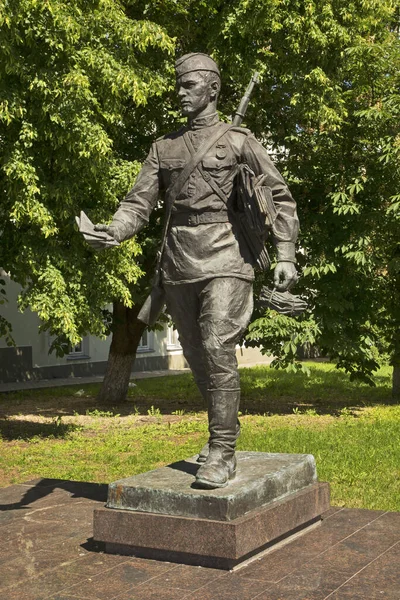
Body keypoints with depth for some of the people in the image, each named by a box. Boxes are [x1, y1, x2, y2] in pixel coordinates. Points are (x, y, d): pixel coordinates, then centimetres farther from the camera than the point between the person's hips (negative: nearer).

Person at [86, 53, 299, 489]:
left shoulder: (238, 141, 6)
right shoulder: (164, 146, 15)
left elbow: (280, 198, 6)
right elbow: (139, 203, 9)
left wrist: (285, 255, -6)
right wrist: (113, 231, -13)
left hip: (224, 261, -4)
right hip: (178, 265, 5)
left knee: (218, 349, -16)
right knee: (196, 356, 11)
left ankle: (222, 453, -10)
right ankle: (226, 429, 31)